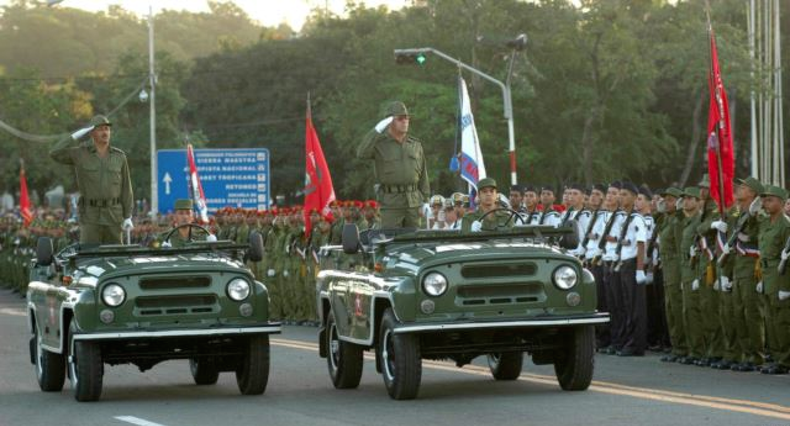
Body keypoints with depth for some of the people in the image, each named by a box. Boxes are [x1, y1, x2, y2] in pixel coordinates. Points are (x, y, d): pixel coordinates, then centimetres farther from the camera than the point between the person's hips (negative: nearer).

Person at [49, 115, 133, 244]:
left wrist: (128, 217, -1)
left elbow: (126, 188, 4)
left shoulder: (119, 156, 3)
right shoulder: (80, 154, 1)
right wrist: (75, 136, -11)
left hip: (113, 214, 2)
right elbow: (54, 153, -11)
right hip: (90, 214, -1)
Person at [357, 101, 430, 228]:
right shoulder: (379, 143, -2)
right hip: (391, 203, -4)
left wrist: (425, 200, 8)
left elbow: (423, 174, 13)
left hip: (413, 201, 4)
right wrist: (377, 130, -24)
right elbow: (362, 154, -22)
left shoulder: (415, 144, 10)